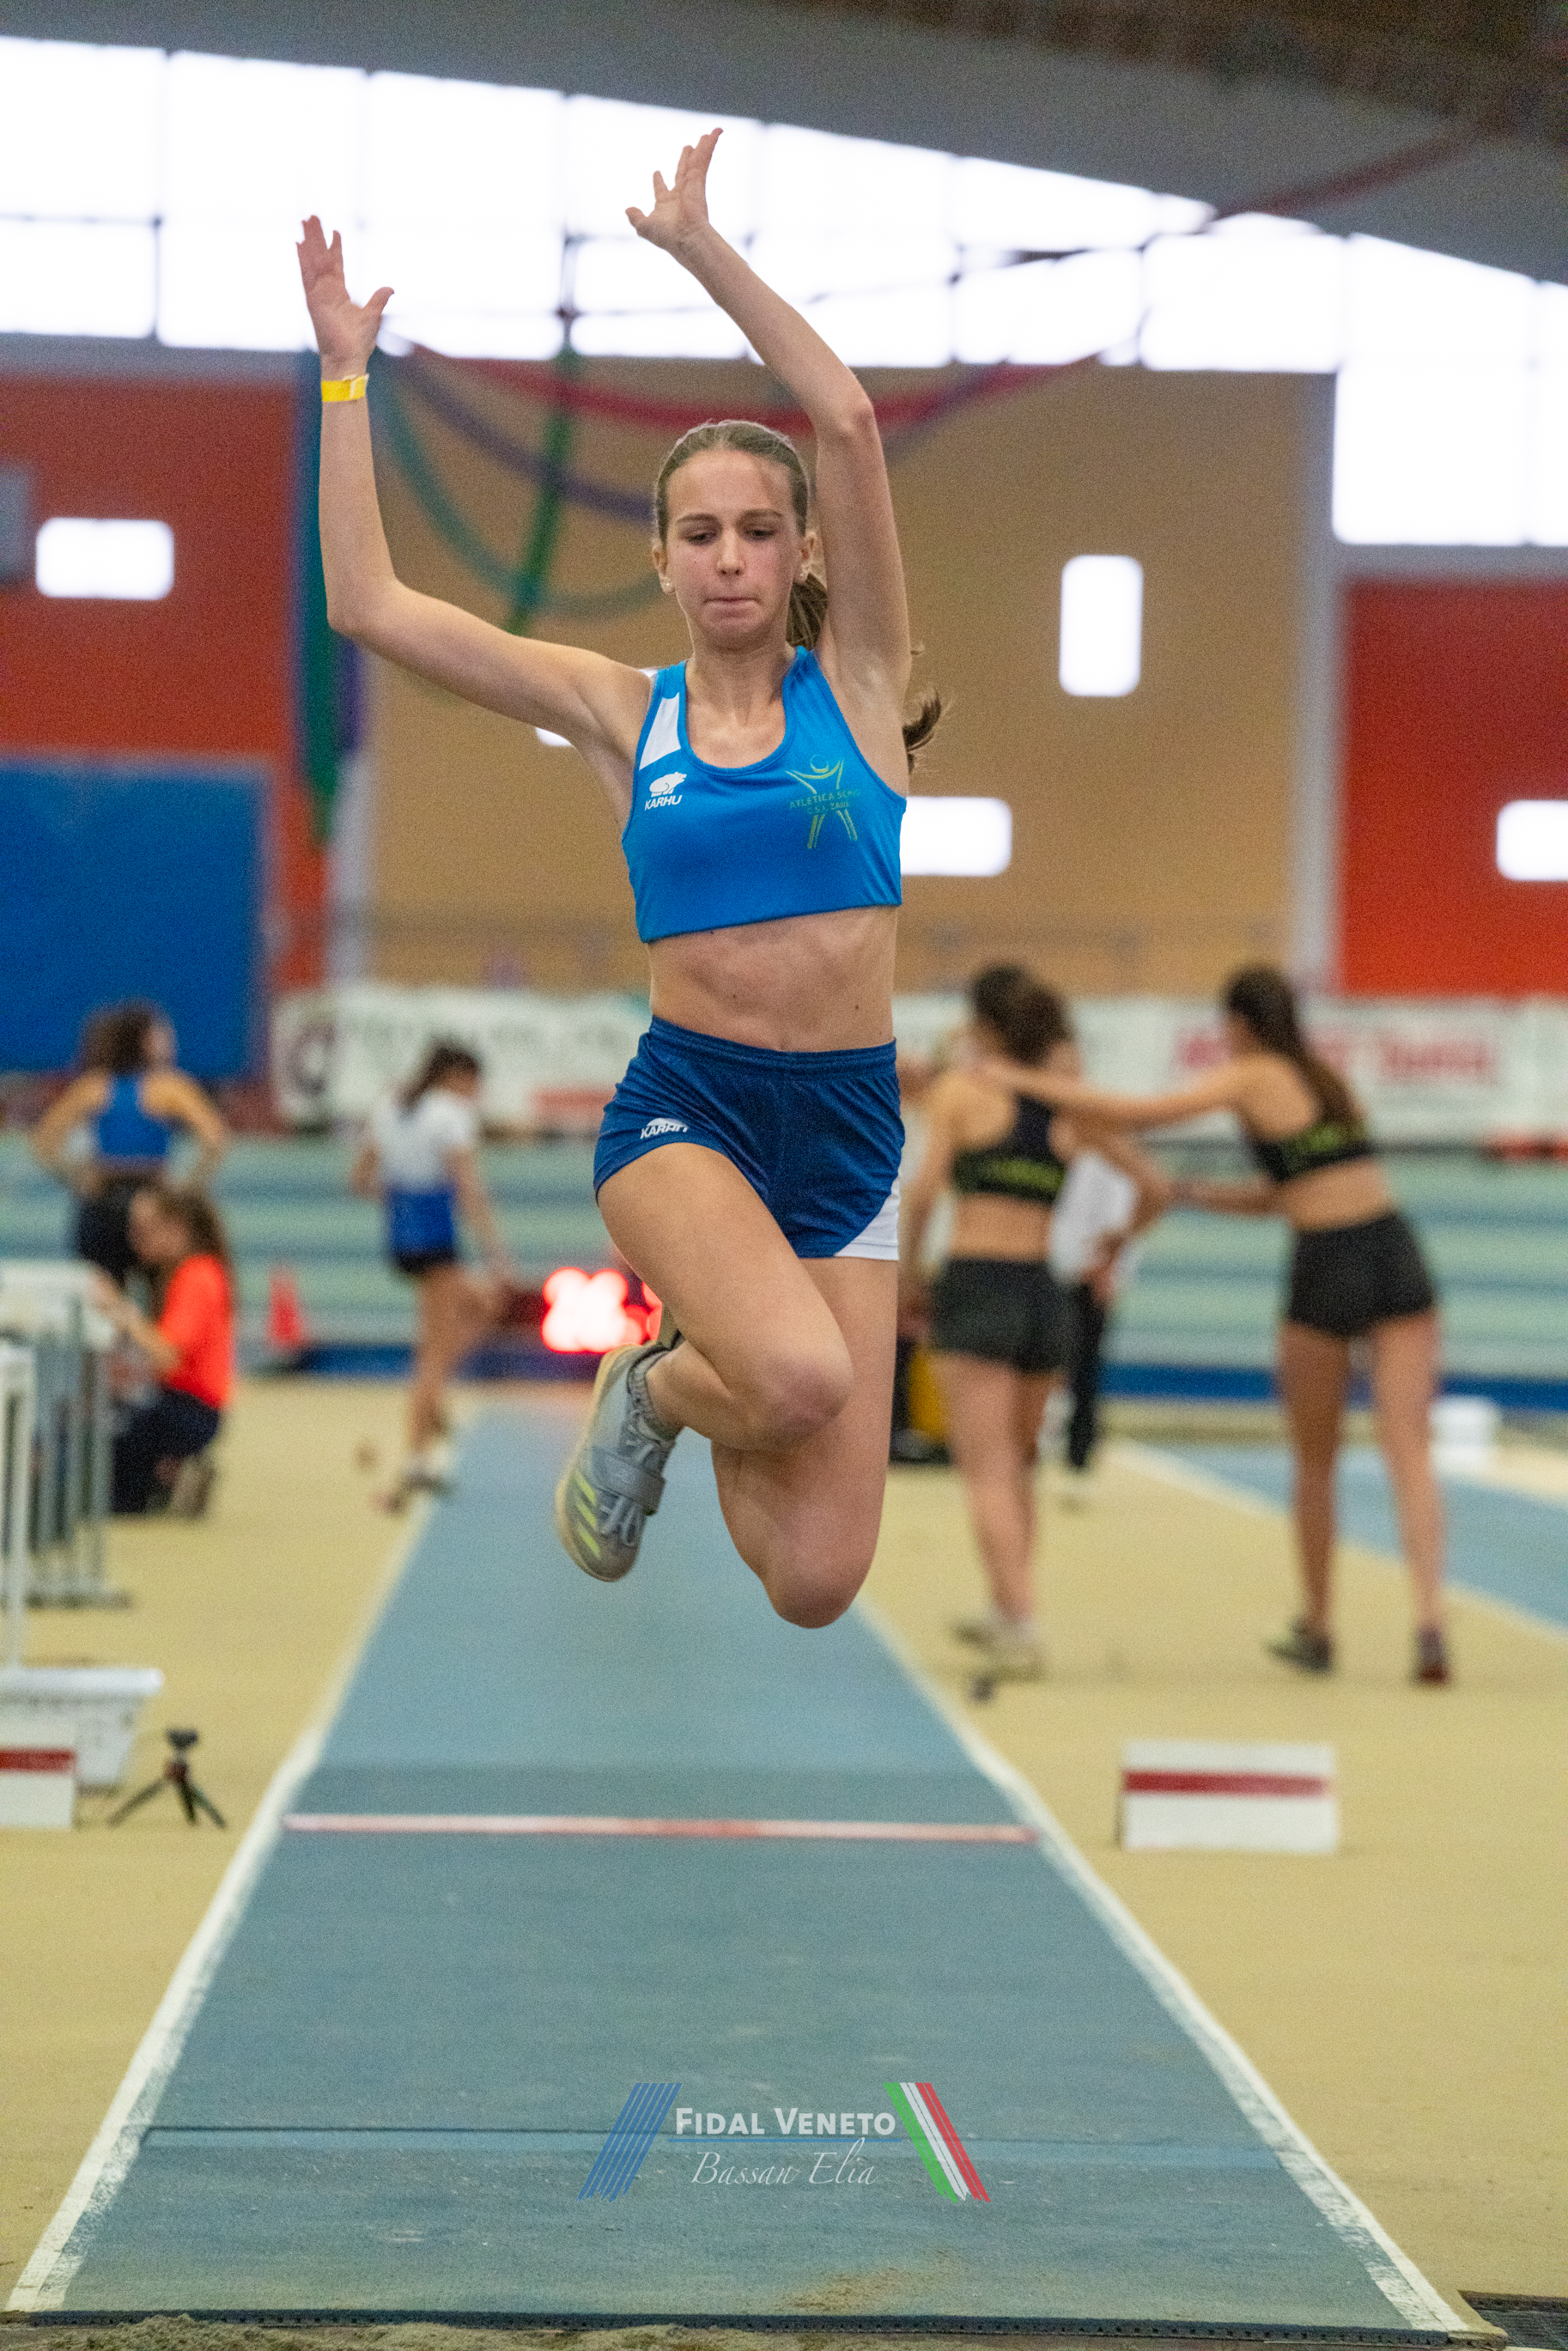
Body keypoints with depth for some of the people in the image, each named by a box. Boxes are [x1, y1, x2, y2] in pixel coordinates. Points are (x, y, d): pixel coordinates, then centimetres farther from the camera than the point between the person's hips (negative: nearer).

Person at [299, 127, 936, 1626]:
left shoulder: (853, 679, 3)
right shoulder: (621, 712, 5)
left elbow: (849, 423, -11)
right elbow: (369, 607, 1)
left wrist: (701, 248, -8)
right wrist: (346, 375, 1)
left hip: (848, 1123, 1)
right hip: (682, 1105, -1)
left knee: (816, 1585, -5)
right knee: (801, 1373, -35)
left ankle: (703, 1384, 28)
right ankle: (656, 1389, 3)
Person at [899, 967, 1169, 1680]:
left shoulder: (960, 1090, -1)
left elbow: (923, 1191, -10)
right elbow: (1154, 1188, 11)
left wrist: (908, 1276, 2)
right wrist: (1116, 1247, 28)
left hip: (975, 1285, -5)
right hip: (1042, 1293, 5)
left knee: (989, 1473, -6)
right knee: (1017, 1466, 22)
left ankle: (1020, 1630, -17)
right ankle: (1005, 1614, 33)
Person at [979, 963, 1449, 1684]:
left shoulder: (1252, 1078, 1)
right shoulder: (1322, 1079, 21)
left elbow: (1139, 1112, -5)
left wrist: (1025, 1080, 1)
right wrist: (1189, 1192, 29)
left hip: (1327, 1272, -5)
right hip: (1397, 1257, 5)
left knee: (1315, 1463, 14)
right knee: (1408, 1450, -6)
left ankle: (1317, 1630, 26)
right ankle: (1430, 1622, -21)